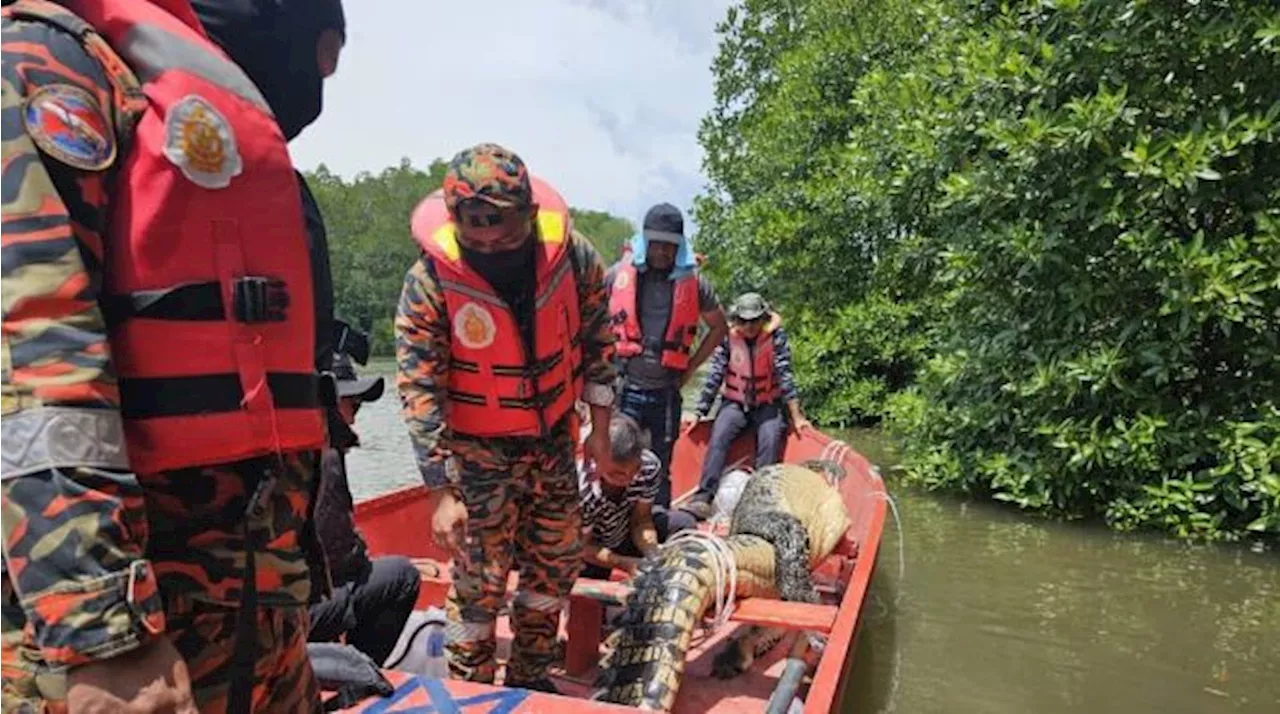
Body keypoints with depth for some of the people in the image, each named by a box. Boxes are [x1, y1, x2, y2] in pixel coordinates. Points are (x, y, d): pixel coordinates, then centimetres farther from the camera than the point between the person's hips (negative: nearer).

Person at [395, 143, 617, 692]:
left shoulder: (571, 253, -15)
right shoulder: (429, 283, -23)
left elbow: (597, 340, -1)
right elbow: (420, 392, -19)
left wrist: (599, 430, 3)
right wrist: (441, 494, -19)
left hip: (554, 440, 4)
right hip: (479, 451, -4)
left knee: (557, 563, 14)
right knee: (481, 579, -1)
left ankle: (529, 678, 37)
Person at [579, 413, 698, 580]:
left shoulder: (649, 465, -26)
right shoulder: (582, 491, -38)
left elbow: (641, 519, -14)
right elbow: (584, 547, -23)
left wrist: (653, 556, -30)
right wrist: (626, 564, -33)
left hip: (625, 533, 4)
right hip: (592, 549, -3)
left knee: (684, 524, -11)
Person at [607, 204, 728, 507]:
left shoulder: (693, 282, 1)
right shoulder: (620, 273, -2)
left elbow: (719, 328, 13)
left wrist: (690, 367, 6)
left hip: (666, 391, 1)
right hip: (624, 387, -1)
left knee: (660, 468, 12)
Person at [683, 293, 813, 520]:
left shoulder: (775, 337, -8)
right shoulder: (728, 338, -5)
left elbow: (785, 376, -9)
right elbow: (714, 377, -5)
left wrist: (797, 417, -10)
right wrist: (700, 413, -8)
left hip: (768, 405, 0)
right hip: (735, 403, 1)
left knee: (770, 442, -26)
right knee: (718, 438, -23)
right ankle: (704, 497, -28)